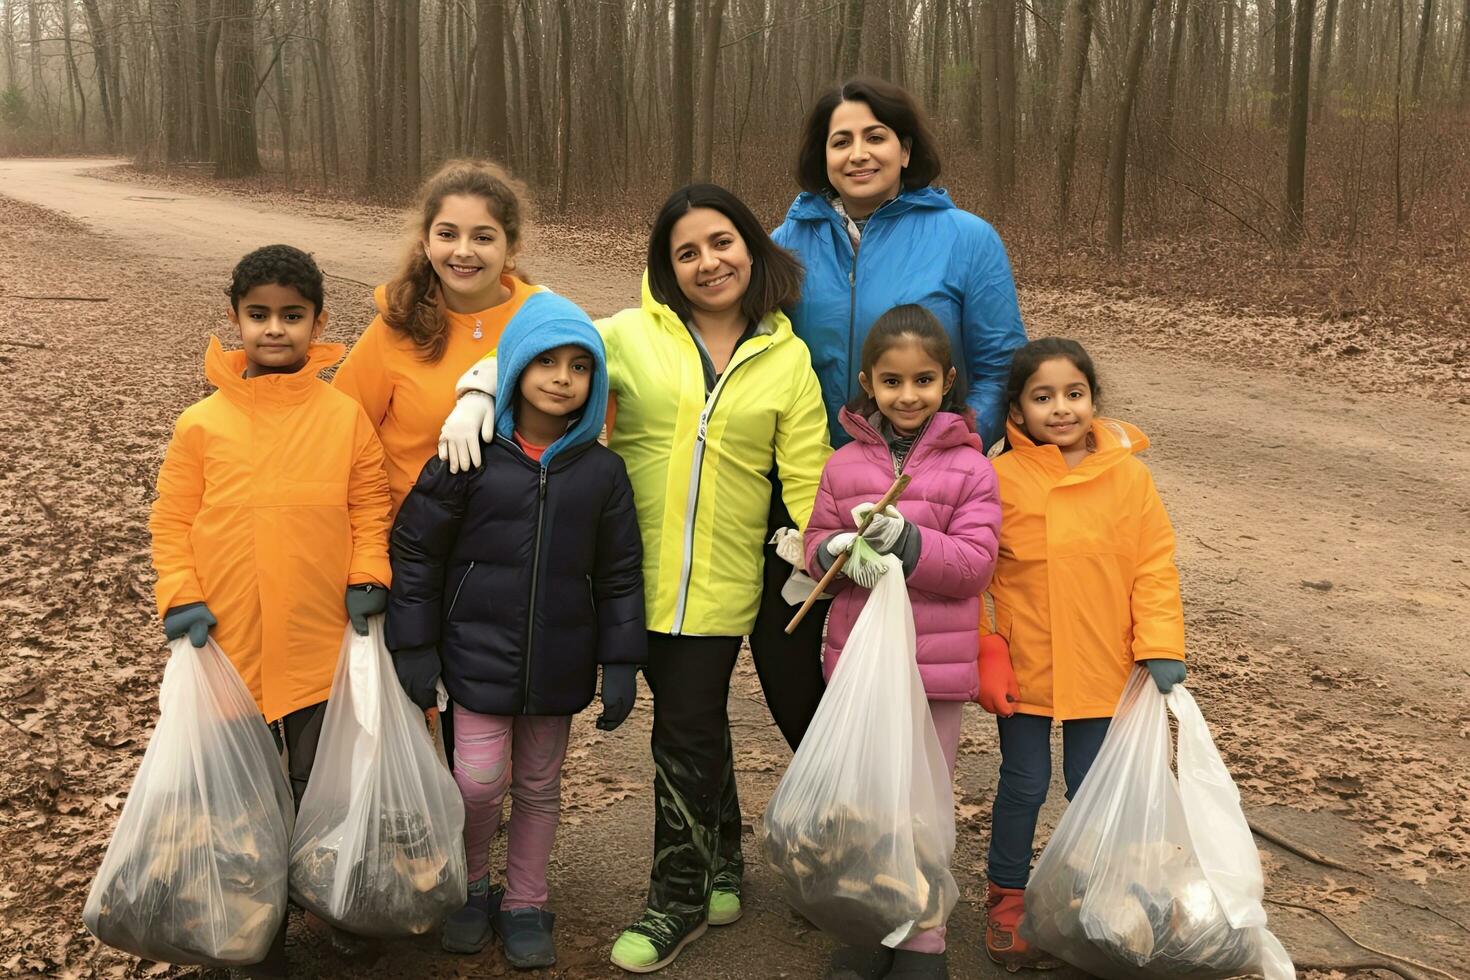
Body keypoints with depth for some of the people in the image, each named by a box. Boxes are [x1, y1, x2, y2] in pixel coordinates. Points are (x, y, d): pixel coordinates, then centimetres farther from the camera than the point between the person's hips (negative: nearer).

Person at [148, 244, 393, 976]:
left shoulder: (346, 416, -2)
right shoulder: (202, 424, -2)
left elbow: (369, 508, 4)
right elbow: (172, 521, 2)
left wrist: (367, 580, -8)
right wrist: (182, 598, -8)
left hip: (323, 647, 0)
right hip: (229, 648, 1)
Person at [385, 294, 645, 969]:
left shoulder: (601, 471, -1)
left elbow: (619, 575, 3)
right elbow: (416, 550, -3)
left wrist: (621, 664, -1)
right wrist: (413, 647, -4)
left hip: (558, 663, 2)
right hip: (480, 654, -2)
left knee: (539, 786, 14)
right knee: (480, 780, -6)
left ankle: (525, 906, 31)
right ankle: (471, 886, 22)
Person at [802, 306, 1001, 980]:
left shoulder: (969, 468, -6)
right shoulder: (844, 465, 2)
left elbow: (975, 563, -12)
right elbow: (816, 542, 7)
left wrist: (906, 540, -25)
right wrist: (842, 550, -16)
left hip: (937, 666, -3)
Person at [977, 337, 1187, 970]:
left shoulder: (1128, 475, -4)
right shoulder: (1000, 479, -8)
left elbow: (1154, 566, -3)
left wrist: (1160, 650, -9)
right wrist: (984, 652, -8)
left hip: (1102, 670, 1)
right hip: (1022, 668, -1)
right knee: (1024, 785, 12)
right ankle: (1008, 895, 32)